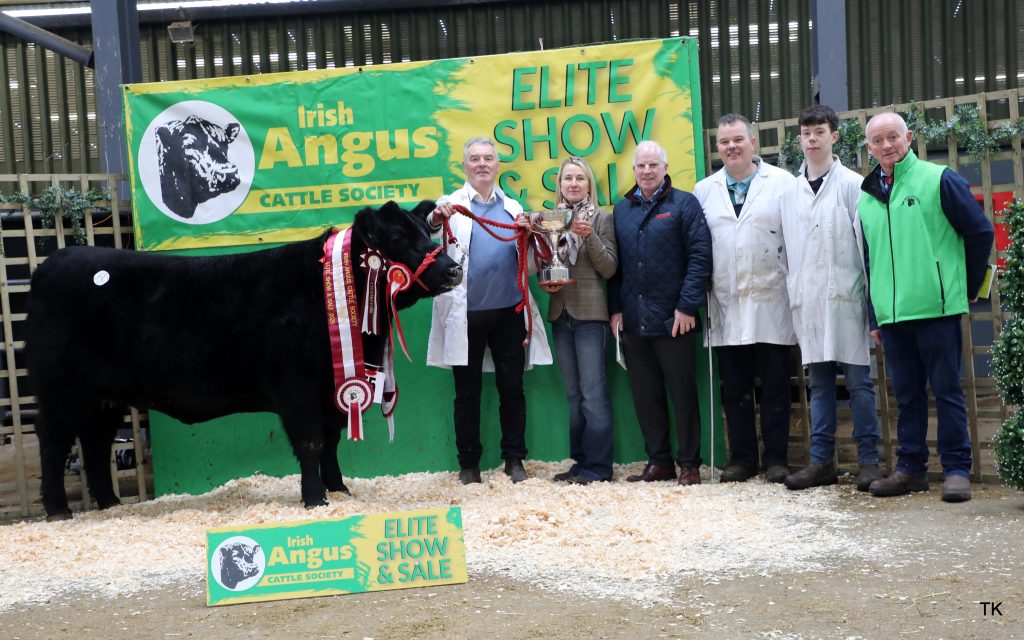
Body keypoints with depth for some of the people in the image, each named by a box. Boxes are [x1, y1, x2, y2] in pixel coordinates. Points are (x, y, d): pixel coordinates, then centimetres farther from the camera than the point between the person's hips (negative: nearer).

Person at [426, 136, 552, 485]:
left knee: (511, 387, 7)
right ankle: (468, 463, 15)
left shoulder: (513, 207, 12)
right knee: (467, 391, 6)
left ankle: (514, 458, 18)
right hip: (465, 313, -2)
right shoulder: (452, 204, 3)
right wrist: (435, 220, -38)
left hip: (508, 310, 2)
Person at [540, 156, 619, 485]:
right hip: (560, 313, 5)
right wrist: (545, 283, -4)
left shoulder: (601, 218, 0)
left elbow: (609, 268, -6)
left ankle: (597, 466, 1)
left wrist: (589, 236, -17)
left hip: (590, 313, -5)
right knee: (574, 395, 11)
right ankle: (581, 461, 17)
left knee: (594, 393, -5)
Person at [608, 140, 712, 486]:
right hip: (632, 321, 5)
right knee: (645, 395, 10)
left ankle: (689, 464, 13)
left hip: (673, 319, -4)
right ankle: (658, 461, 21)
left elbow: (700, 255, -8)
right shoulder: (621, 209, 13)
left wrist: (688, 306, -13)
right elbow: (614, 263, 13)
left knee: (683, 392, 3)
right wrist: (615, 309, 6)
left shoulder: (684, 204, -1)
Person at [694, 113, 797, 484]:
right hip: (727, 307, 3)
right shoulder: (703, 191, 12)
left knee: (775, 387, 4)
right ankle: (741, 459, 18)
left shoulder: (782, 183, 2)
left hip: (771, 304, -3)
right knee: (734, 388, 8)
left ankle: (776, 459, 13)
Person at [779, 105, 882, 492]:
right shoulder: (790, 192, 13)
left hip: (845, 297, -4)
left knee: (858, 380, 0)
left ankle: (869, 460, 7)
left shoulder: (852, 184, 2)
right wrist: (792, 293, 7)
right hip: (807, 300, 4)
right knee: (818, 382, 8)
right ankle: (821, 461, 13)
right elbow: (786, 247, 13)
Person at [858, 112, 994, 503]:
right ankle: (910, 467, 18)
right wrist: (875, 317, 14)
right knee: (907, 394, 10)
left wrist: (968, 287, 5)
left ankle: (957, 468, 9)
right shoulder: (866, 197, 13)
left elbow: (980, 232, 1)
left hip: (936, 309, -5)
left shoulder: (939, 180, -2)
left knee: (947, 390, 1)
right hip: (891, 315, 5)